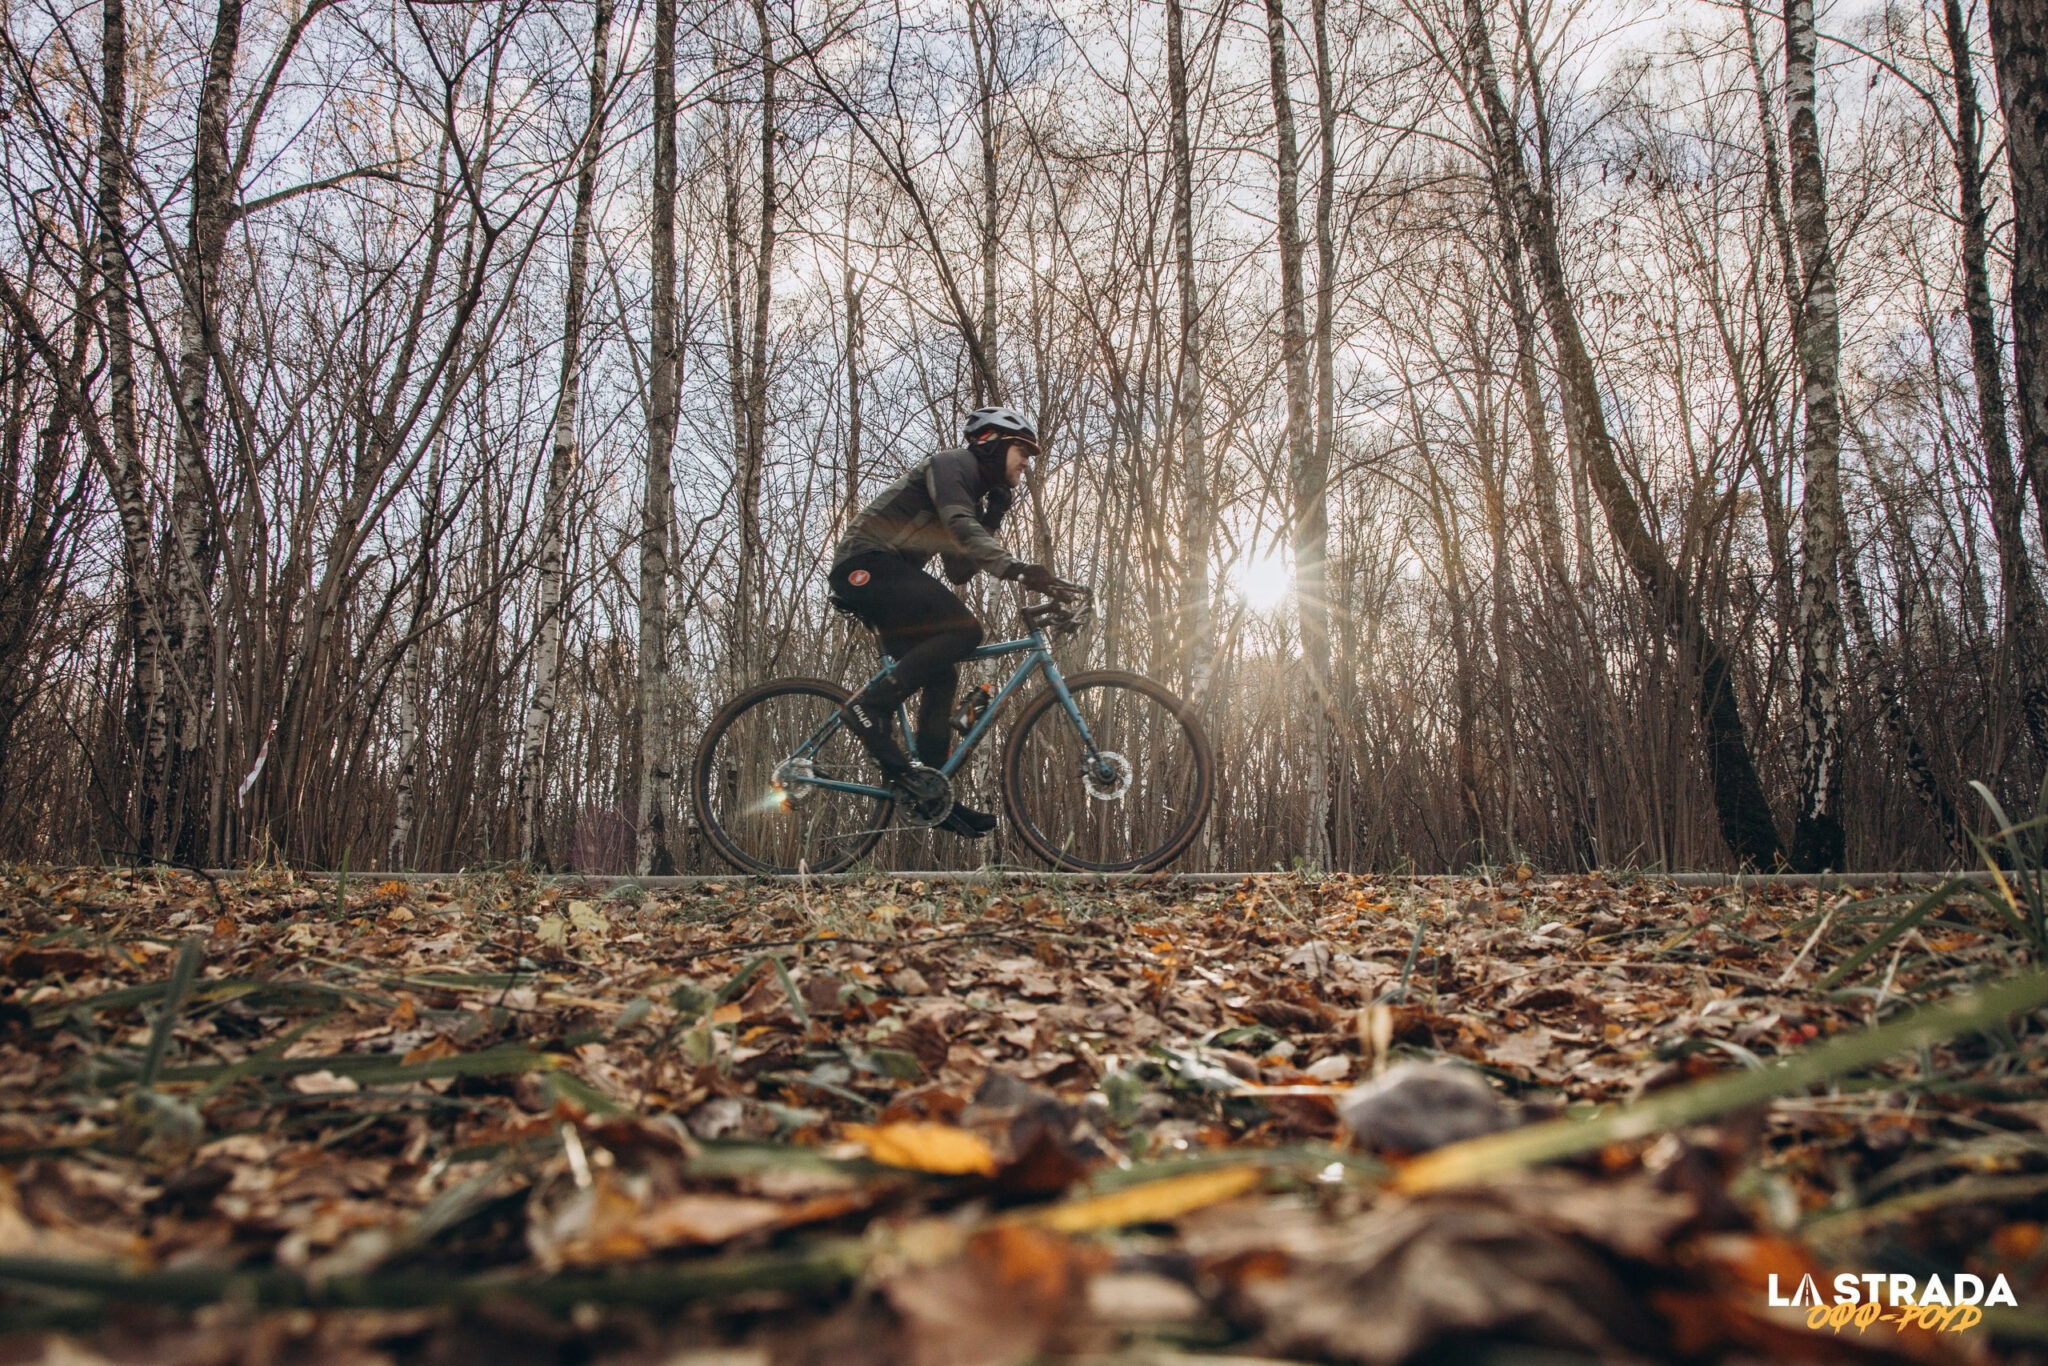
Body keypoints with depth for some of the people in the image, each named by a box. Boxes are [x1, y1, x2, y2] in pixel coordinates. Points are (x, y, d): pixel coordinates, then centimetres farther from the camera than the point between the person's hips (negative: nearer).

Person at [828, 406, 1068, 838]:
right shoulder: (953, 465, -5)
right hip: (866, 564, -10)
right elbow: (960, 526, -26)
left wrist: (995, 513, 8)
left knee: (942, 676, 4)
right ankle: (869, 705, -21)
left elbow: (960, 570, 13)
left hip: (888, 577, 10)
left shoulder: (974, 495, 24)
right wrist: (1015, 568, -38)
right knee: (965, 629, -24)